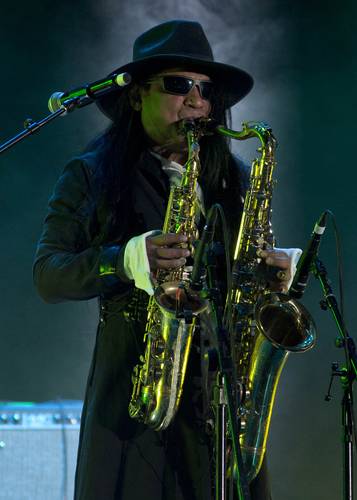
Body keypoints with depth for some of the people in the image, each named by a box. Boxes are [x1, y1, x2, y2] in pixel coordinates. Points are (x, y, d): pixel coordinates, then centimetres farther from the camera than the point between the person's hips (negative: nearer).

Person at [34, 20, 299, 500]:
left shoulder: (237, 180, 16)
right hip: (131, 390, -3)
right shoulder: (91, 176, 4)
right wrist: (128, 260, -19)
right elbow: (47, 274, -2)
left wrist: (280, 272, -3)